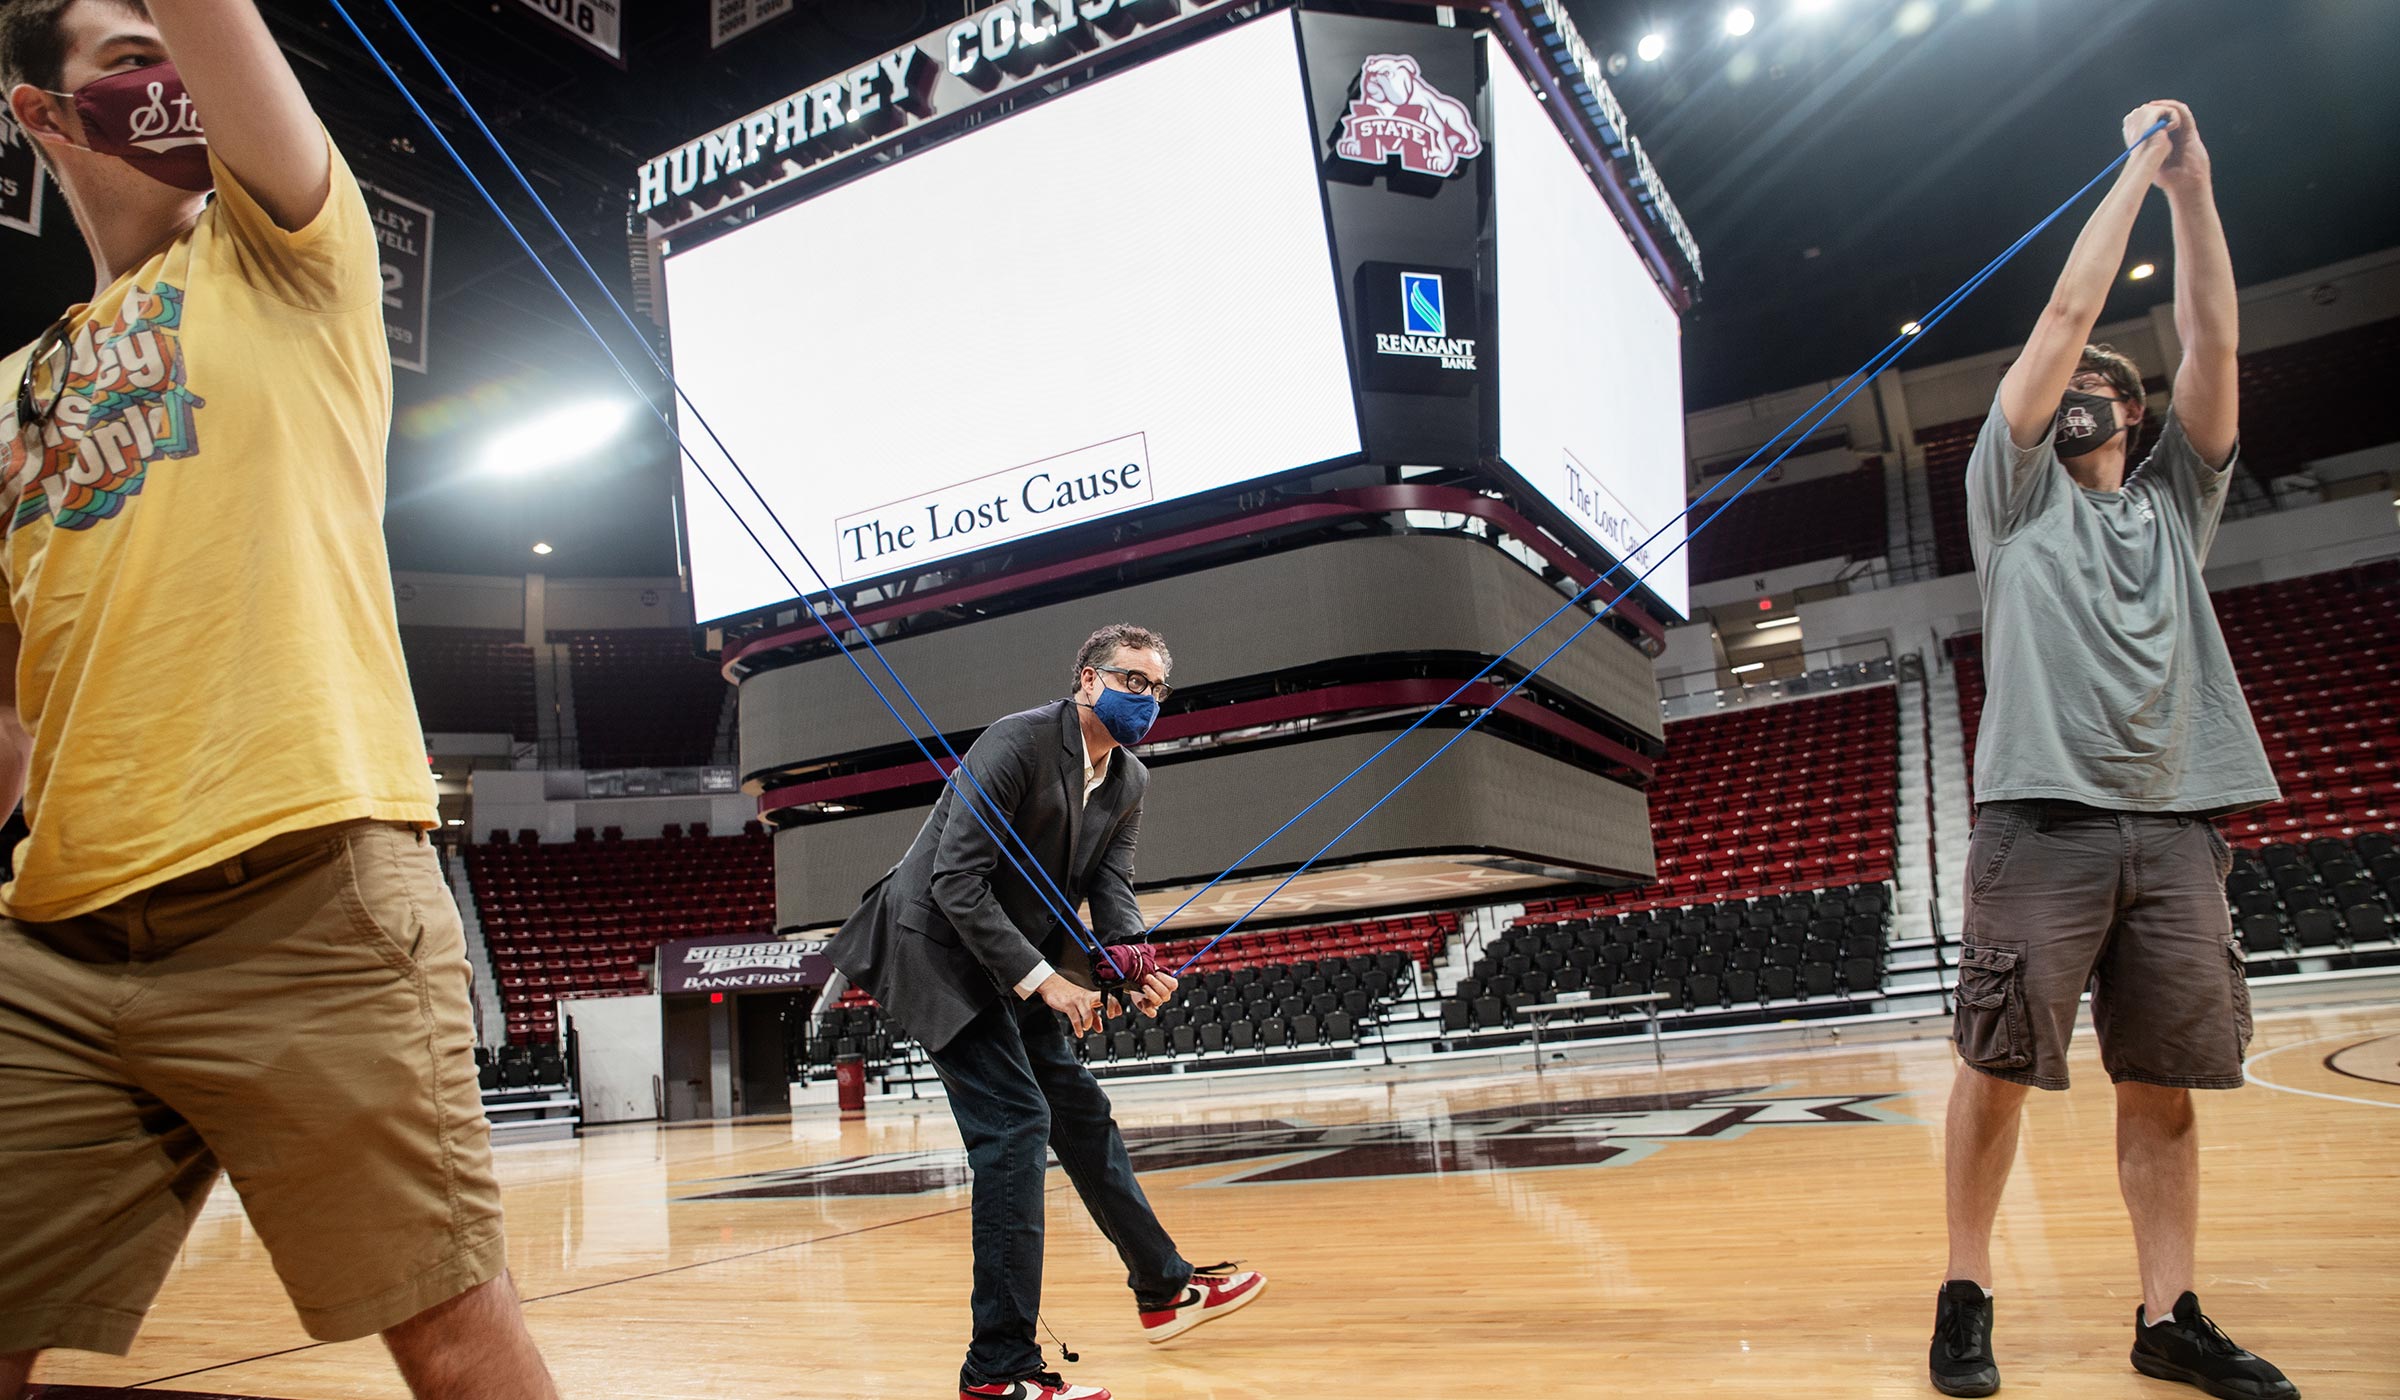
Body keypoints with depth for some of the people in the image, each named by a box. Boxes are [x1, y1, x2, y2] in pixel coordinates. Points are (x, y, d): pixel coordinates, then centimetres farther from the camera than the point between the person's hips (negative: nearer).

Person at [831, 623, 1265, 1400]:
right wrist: (1043, 978, -29)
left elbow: (1111, 889, 0)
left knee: (1080, 1111, 15)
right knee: (1015, 1123, -16)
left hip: (1016, 965, 9)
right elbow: (956, 881, -25)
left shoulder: (1129, 780, 4)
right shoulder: (1016, 742, -22)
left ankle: (1163, 1286, 31)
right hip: (940, 949, -9)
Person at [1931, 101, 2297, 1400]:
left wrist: (2193, 186, 9)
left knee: (2163, 1084, 5)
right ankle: (1966, 1294, 8)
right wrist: (2138, 166, 12)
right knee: (1997, 1071, -3)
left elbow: (2212, 339, 11)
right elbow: (2065, 313, 5)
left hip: (2174, 825, 4)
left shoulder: (2175, 501, 21)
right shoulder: (2014, 489, 12)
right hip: (2043, 817, -3)